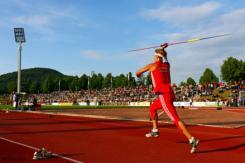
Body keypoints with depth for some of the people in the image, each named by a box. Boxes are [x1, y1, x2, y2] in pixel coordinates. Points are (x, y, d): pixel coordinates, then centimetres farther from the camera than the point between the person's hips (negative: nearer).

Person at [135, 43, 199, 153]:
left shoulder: (152, 65, 0)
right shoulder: (167, 65, 12)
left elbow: (138, 72, 15)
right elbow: (163, 59, 40)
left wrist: (138, 74, 37)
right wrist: (162, 49, 48)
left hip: (163, 95, -8)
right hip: (169, 93, 8)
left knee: (175, 119, -12)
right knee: (152, 108, 29)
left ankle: (192, 139, -19)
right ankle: (155, 130, 31)